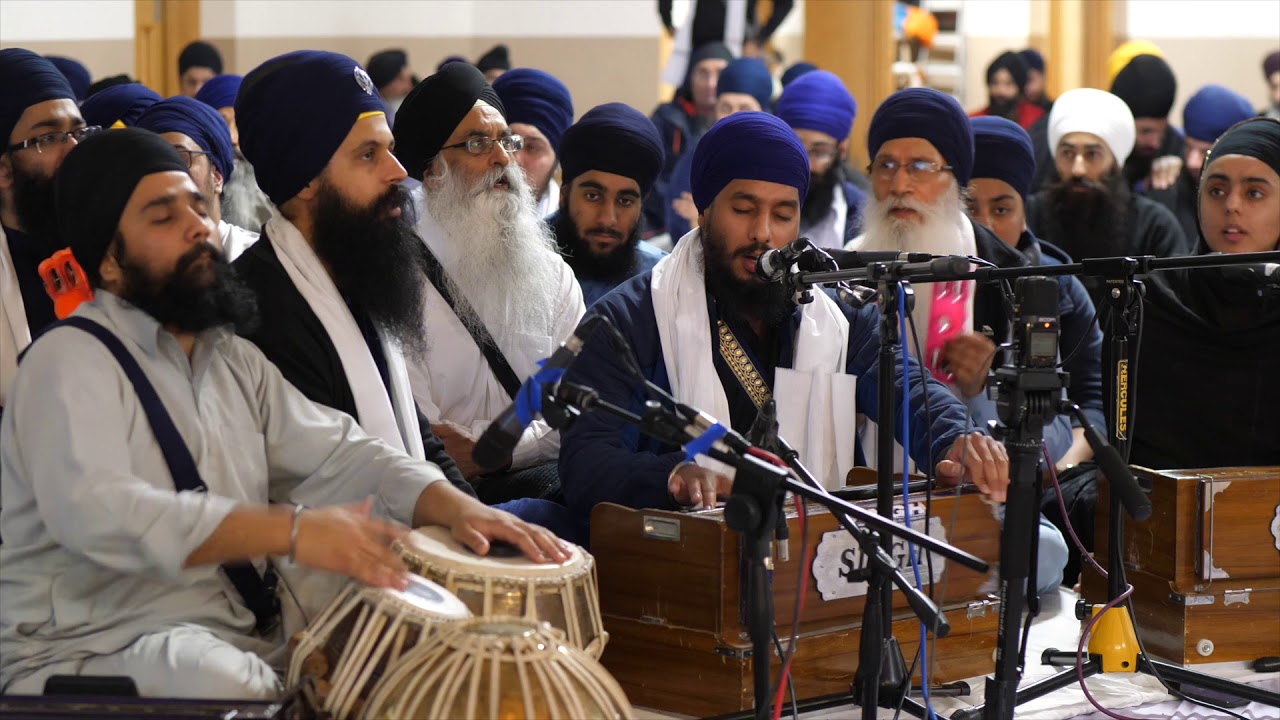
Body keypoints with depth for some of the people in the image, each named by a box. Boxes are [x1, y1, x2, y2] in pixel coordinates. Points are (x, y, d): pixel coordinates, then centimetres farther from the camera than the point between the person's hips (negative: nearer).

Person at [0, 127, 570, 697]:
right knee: (225, 682, -36)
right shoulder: (70, 361, -10)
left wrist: (458, 508, -12)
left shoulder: (234, 360, 17)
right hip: (88, 654, -8)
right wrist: (290, 531, -37)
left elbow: (338, 456, 9)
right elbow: (95, 511, -27)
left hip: (245, 641, 8)